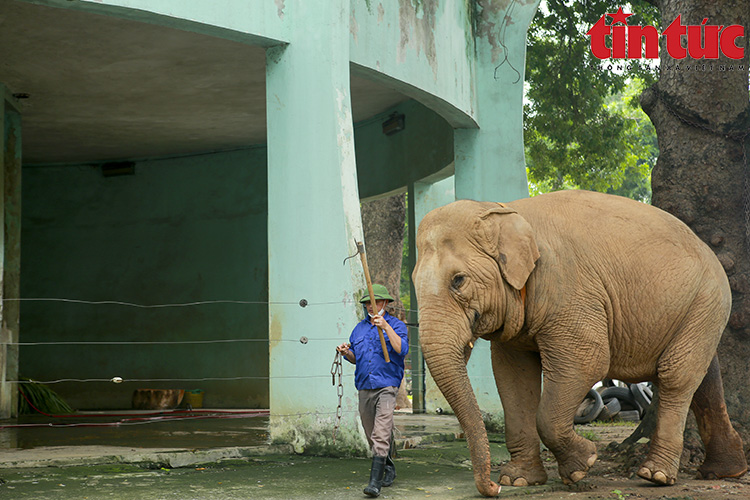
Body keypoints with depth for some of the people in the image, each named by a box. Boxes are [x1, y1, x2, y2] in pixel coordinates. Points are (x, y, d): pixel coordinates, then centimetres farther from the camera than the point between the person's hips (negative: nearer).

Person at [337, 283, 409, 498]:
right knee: (371, 434, 12)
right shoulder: (359, 328, 16)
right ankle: (389, 469, 31)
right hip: (364, 387, 6)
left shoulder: (396, 325, 0)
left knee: (381, 434, -16)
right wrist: (346, 352, -1)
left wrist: (386, 327, -23)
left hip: (386, 385, -6)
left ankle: (375, 481, -20)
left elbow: (402, 350, -16)